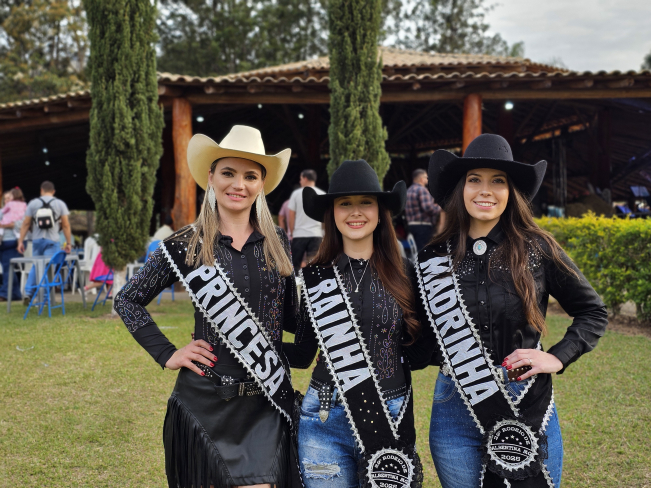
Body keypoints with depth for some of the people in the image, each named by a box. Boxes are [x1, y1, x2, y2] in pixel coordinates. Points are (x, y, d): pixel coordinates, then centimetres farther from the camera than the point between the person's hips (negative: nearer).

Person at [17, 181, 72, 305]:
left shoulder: (32, 204, 4)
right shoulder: (60, 204, 1)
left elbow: (26, 224, 3)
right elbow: (66, 226, -1)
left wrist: (21, 241, 8)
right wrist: (69, 243, 3)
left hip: (37, 240, 2)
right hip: (52, 241, -2)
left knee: (35, 267, 16)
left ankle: (28, 293, 8)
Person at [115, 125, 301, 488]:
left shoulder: (277, 244, 5)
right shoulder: (186, 246, -2)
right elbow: (128, 301, 8)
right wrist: (167, 354, -1)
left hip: (266, 399, 2)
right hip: (206, 399, -1)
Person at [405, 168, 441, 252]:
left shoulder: (408, 191, 16)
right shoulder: (422, 189, -11)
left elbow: (405, 210, 18)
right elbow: (428, 207, -20)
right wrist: (440, 209, -6)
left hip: (412, 225, 9)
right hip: (424, 225, -9)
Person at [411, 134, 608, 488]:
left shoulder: (536, 249, -3)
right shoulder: (433, 259, 1)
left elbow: (592, 311, 6)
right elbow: (423, 339, 12)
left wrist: (559, 357, -6)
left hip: (529, 406, -1)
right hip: (456, 409, 1)